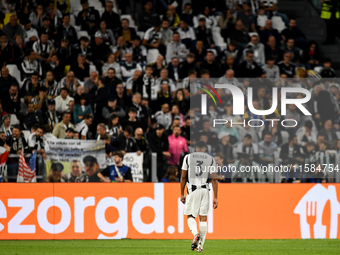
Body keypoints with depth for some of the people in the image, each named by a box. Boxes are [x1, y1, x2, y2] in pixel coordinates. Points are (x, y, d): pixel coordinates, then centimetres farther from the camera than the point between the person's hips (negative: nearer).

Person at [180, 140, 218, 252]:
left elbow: (183, 177, 5)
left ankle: (195, 233, -22)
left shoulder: (188, 157, 6)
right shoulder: (211, 159, 6)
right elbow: (214, 179, 2)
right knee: (203, 218, 5)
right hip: (205, 190, 1)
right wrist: (215, 198, 4)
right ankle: (200, 245, 3)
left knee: (190, 216, 7)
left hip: (192, 190, -1)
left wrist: (182, 194, 12)